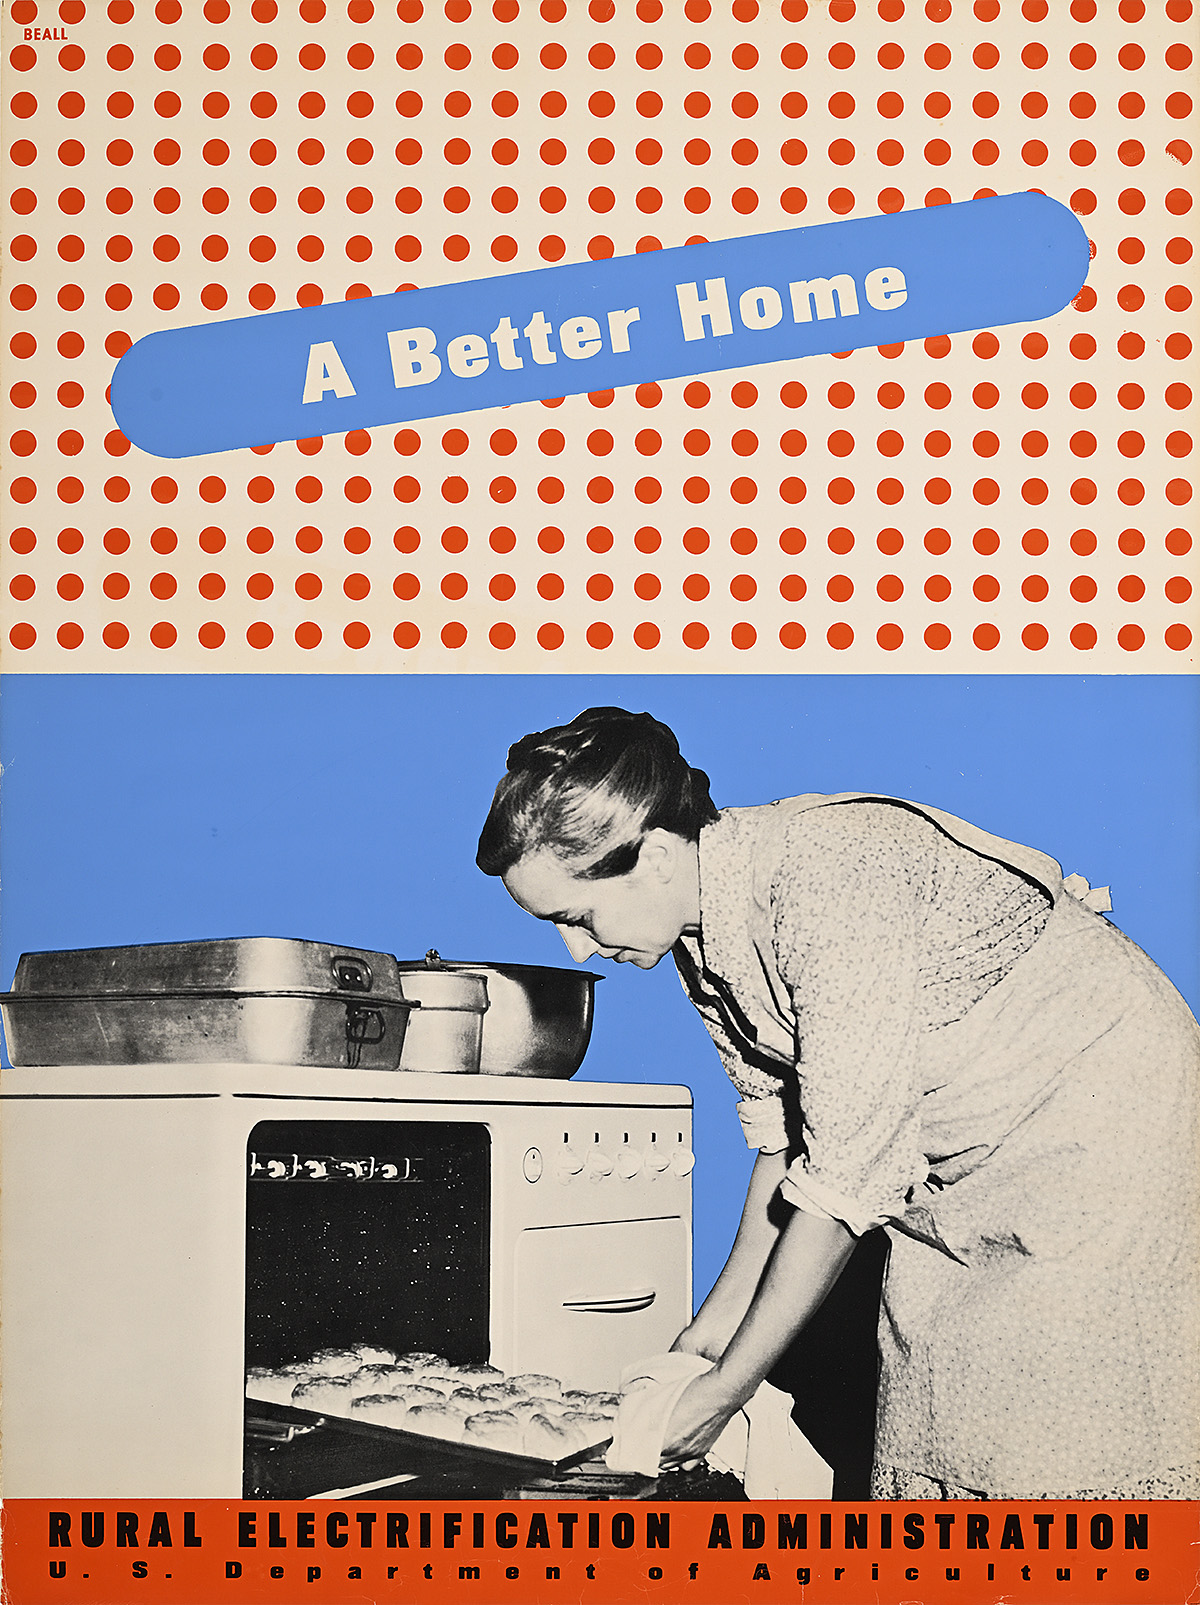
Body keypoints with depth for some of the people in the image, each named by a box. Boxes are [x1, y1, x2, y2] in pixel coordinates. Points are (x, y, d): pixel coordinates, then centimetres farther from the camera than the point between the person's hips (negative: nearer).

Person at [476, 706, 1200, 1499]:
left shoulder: (829, 882, -31)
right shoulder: (700, 931, -5)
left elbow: (847, 1172, -29)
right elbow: (784, 1130, 6)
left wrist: (724, 1391, -23)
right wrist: (717, 1322, 4)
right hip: (962, 1155, 8)